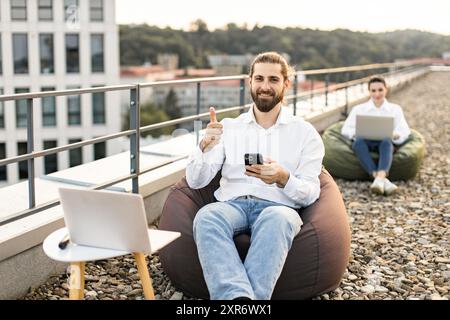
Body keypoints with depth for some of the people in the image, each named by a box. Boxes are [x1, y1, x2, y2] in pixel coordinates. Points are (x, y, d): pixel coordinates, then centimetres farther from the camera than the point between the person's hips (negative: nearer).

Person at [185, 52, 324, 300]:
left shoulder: (305, 133, 13)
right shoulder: (229, 127, 17)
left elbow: (310, 193, 4)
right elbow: (194, 181, 8)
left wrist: (282, 178, -18)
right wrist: (205, 146, -13)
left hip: (278, 207, -1)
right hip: (232, 204, 1)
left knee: (277, 219, -38)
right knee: (206, 217, -35)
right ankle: (238, 297, -50)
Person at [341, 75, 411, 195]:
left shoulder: (395, 109, 20)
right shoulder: (359, 109, 18)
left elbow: (405, 132, 9)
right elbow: (345, 129, 8)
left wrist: (394, 135, -14)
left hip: (385, 143, 0)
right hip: (365, 143, 0)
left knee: (386, 141, -37)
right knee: (359, 141, -37)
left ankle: (379, 178, -61)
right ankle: (384, 181, -52)